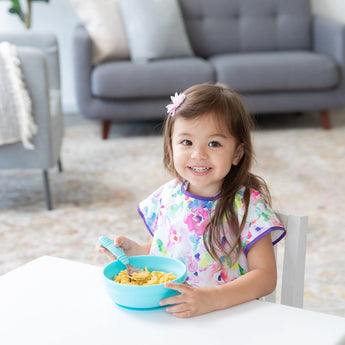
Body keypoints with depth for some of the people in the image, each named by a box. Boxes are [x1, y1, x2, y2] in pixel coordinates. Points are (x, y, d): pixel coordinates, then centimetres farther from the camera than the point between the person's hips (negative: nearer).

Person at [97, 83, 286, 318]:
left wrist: (211, 299, -27)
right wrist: (132, 250, 0)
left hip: (227, 315, -3)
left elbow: (266, 276, -14)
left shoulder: (247, 206, -8)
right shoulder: (167, 196, 6)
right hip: (163, 309, 3)